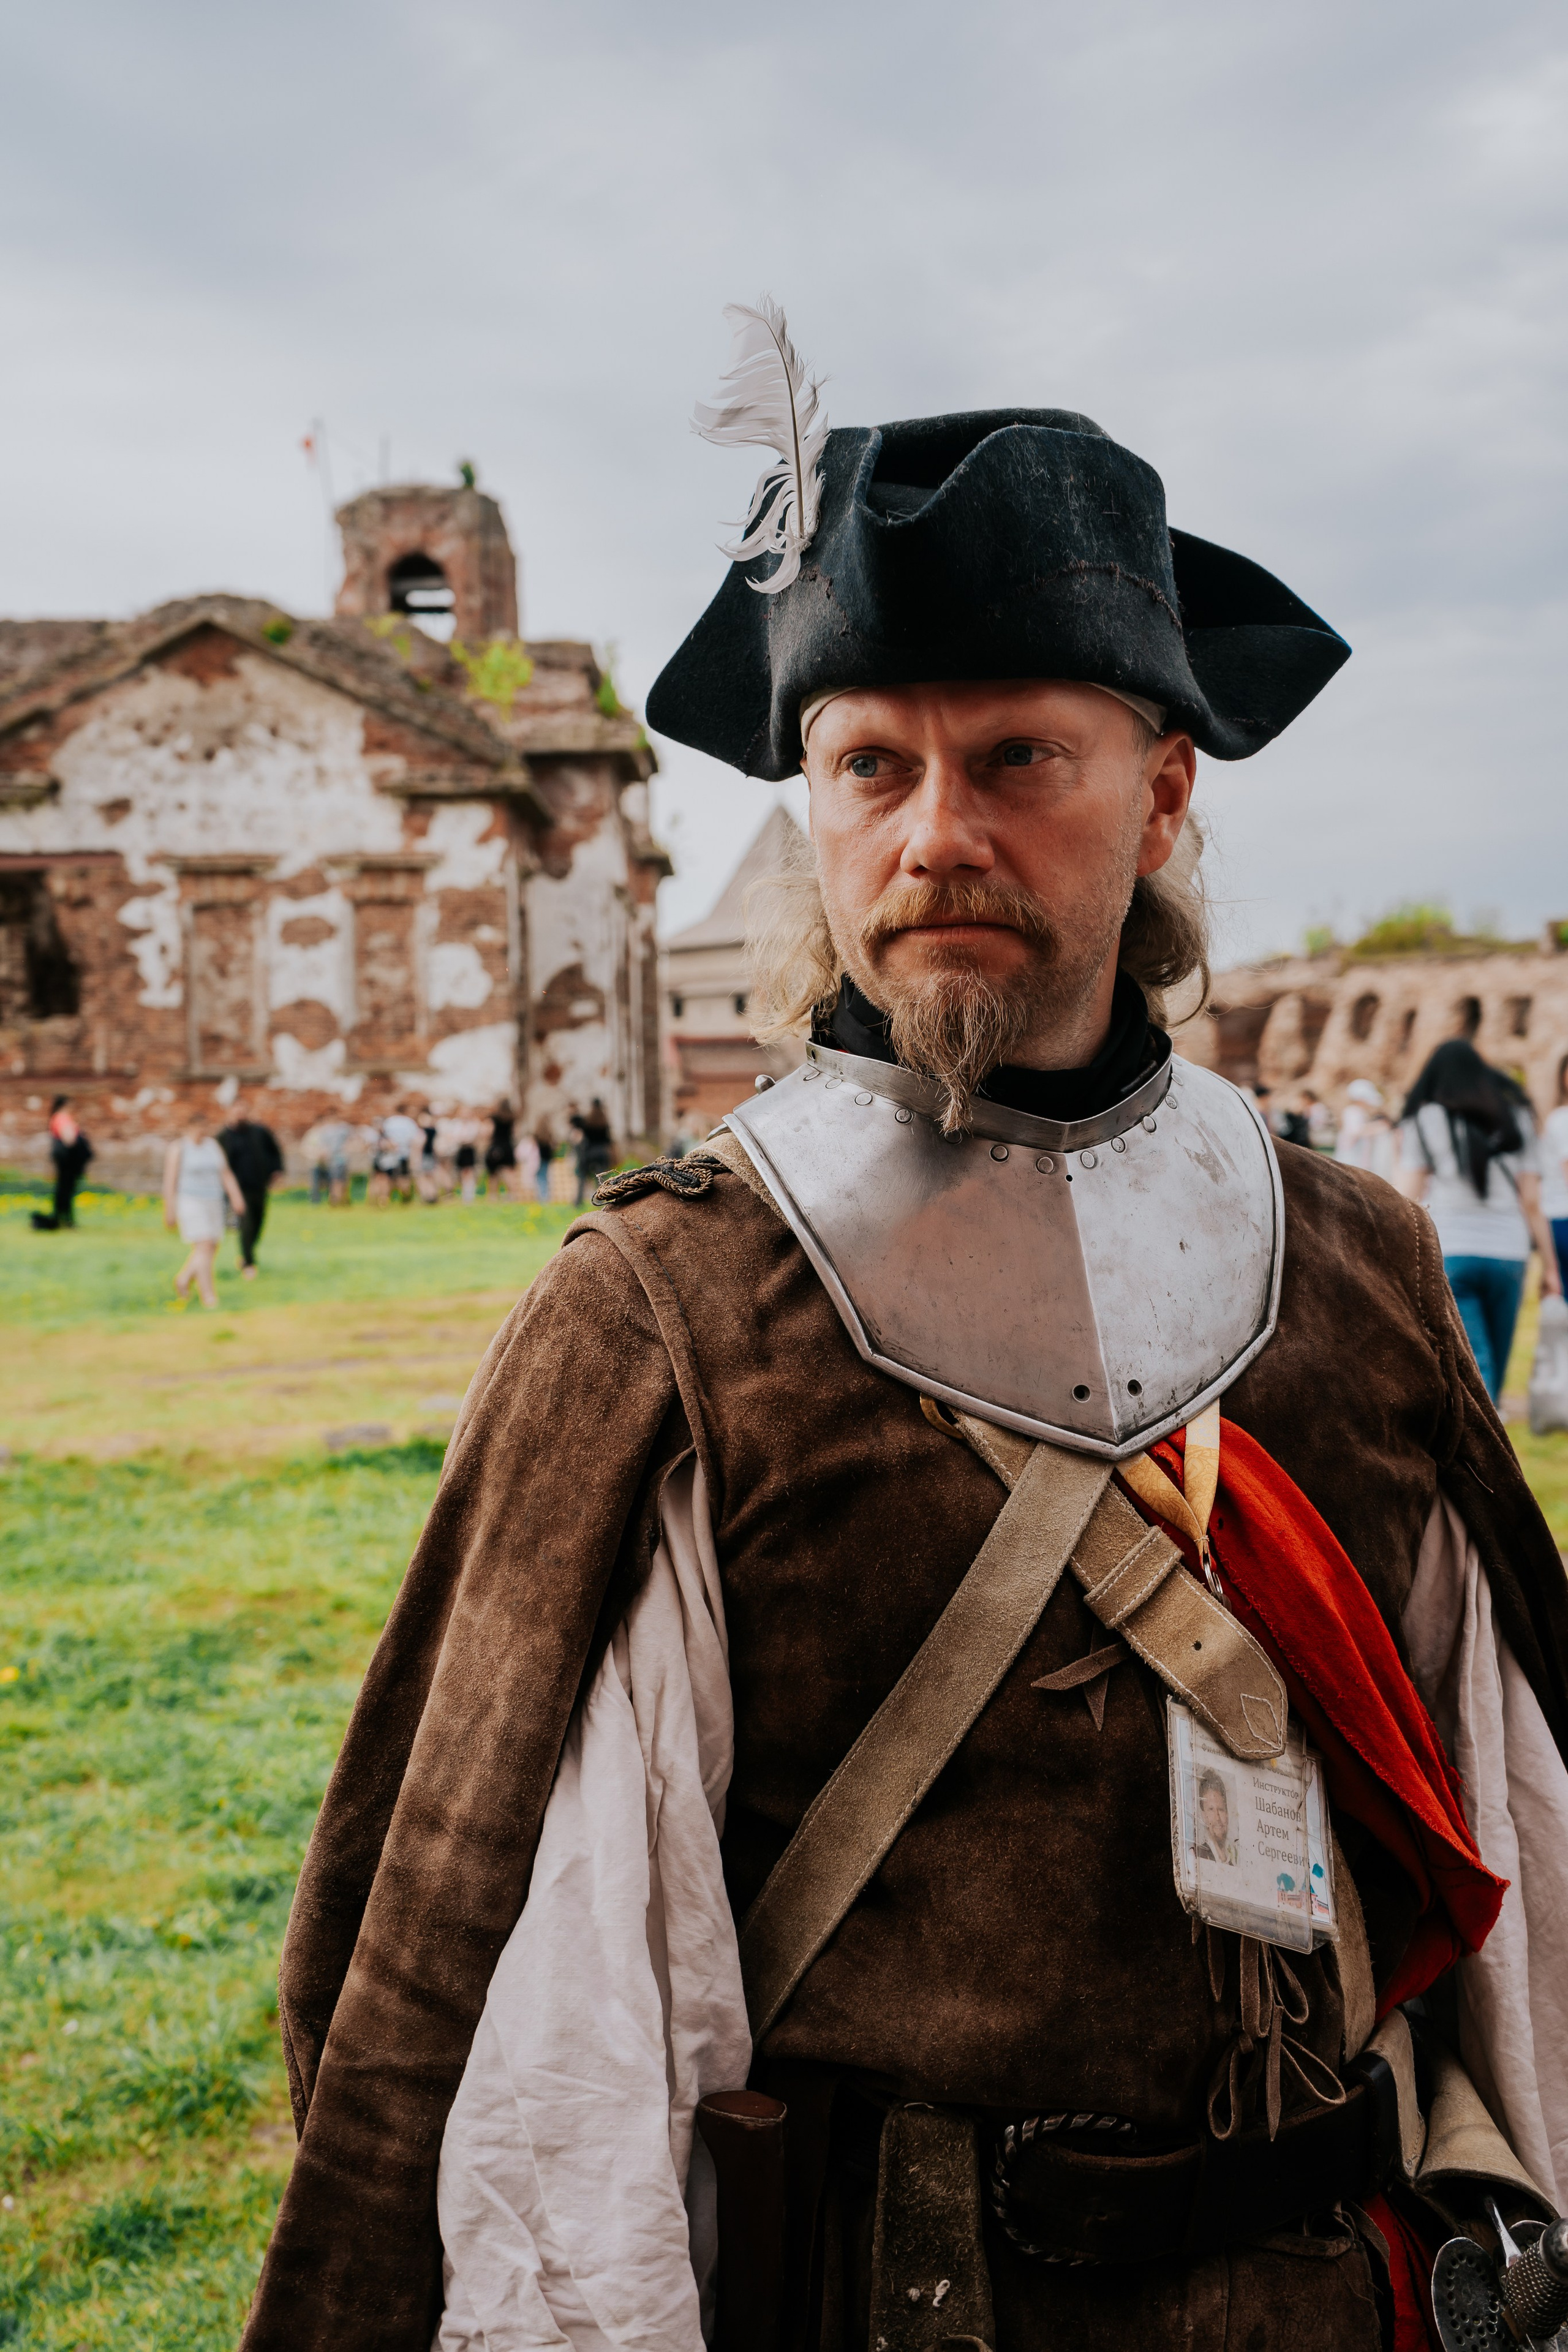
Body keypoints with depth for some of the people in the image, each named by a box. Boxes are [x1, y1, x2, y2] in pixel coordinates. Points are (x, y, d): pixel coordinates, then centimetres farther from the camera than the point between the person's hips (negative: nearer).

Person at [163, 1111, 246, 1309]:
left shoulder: (214, 1145, 9)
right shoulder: (178, 1149, -7)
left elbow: (226, 1174, 7)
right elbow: (170, 1181, -9)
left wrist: (236, 1196, -6)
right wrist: (170, 1211, -13)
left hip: (212, 1203, 6)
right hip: (189, 1202, -6)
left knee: (211, 1249, 8)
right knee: (204, 1248, -15)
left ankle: (184, 1278, 30)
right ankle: (208, 1295, -15)